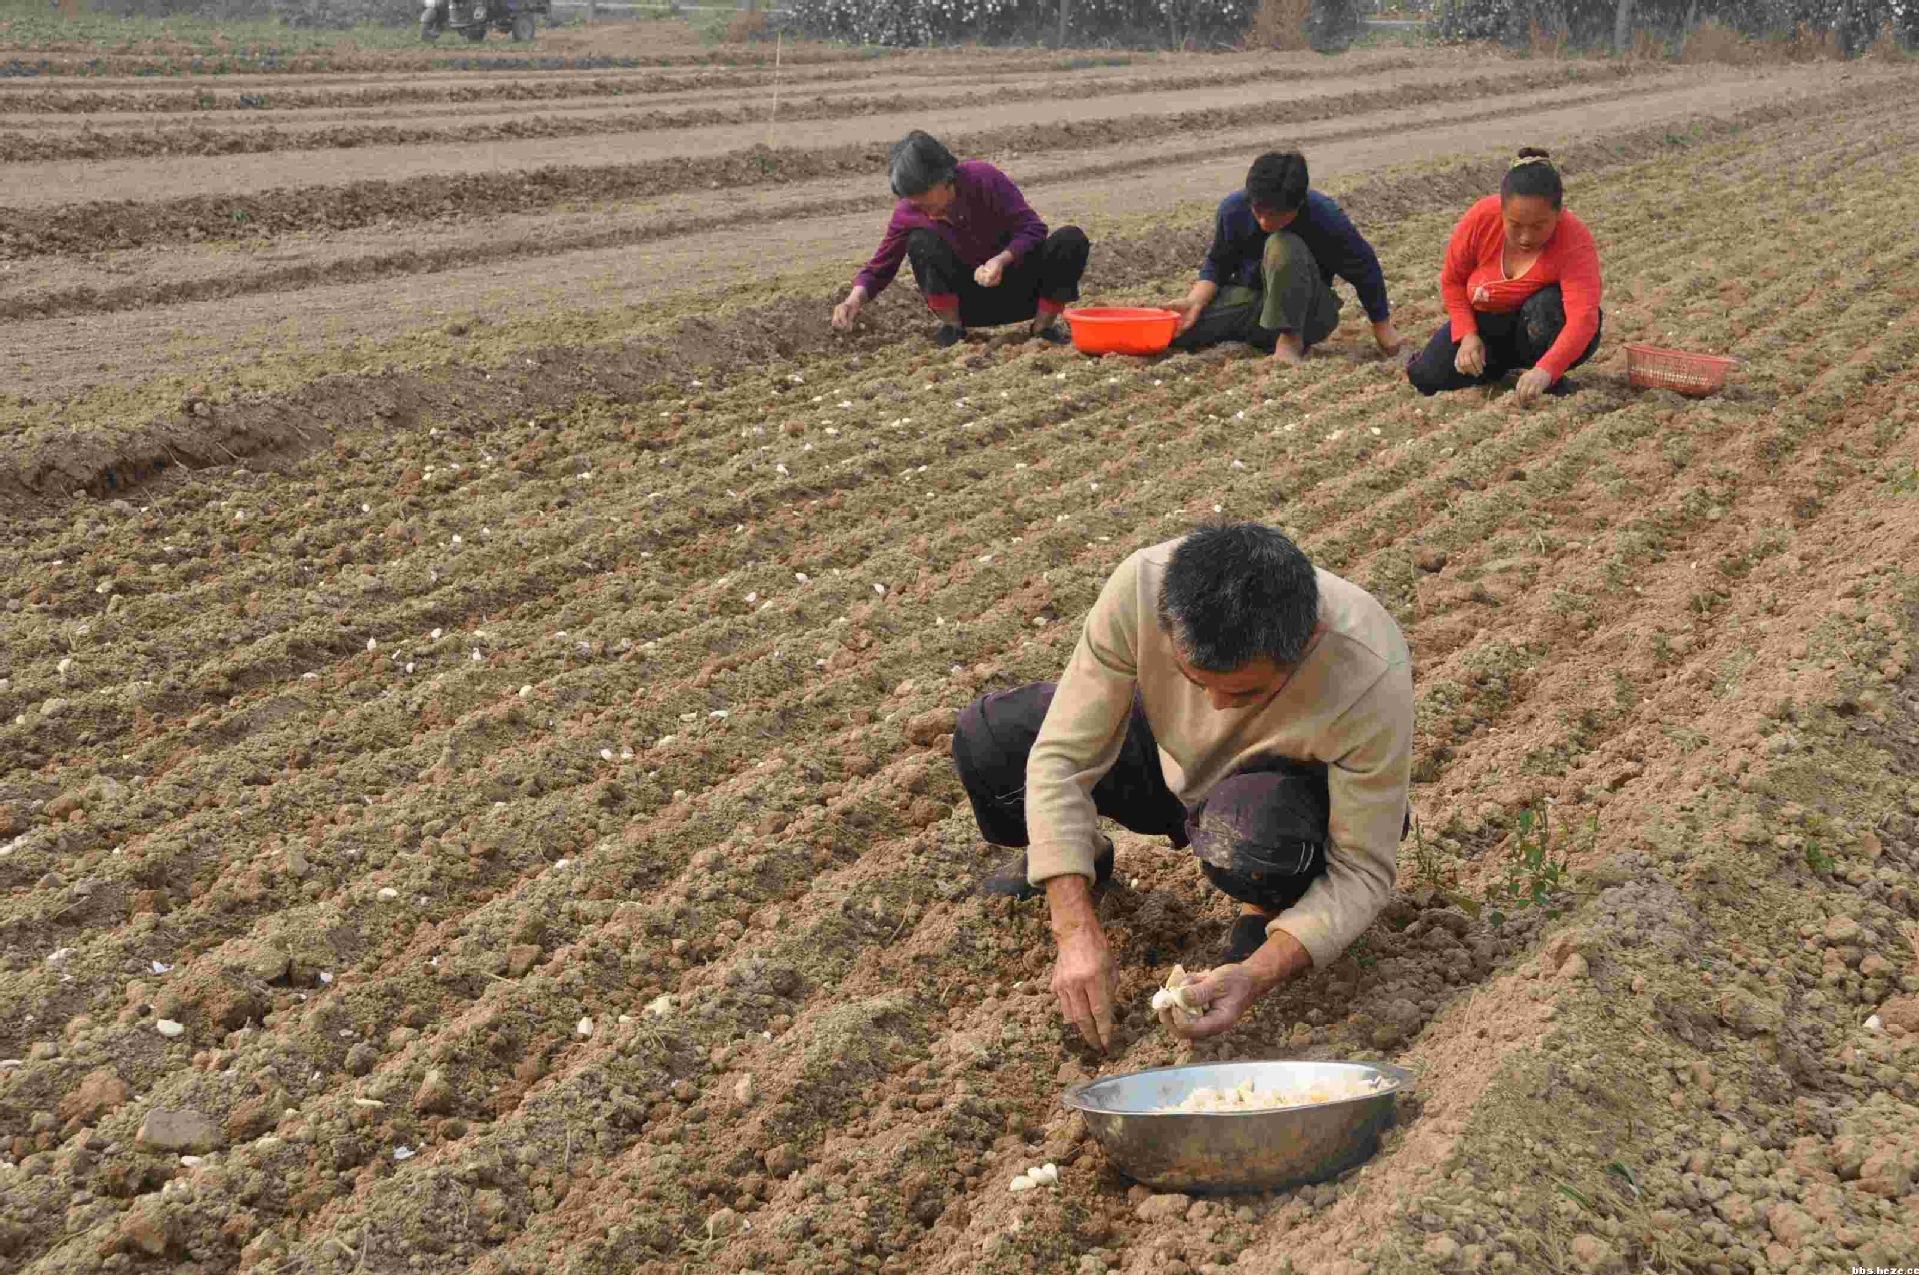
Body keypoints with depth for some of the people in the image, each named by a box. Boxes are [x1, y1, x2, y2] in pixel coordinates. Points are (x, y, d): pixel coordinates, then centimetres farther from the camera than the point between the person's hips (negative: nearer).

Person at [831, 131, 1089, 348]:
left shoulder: (983, 178, -20)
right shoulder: (907, 214, -13)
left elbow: (1033, 229, -18)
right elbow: (879, 268, -4)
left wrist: (1002, 259, -37)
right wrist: (855, 298, -25)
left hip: (1017, 288, -1)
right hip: (970, 302, 1)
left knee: (1072, 239, -27)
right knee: (922, 241, -25)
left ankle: (1044, 325, -10)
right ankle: (951, 326, -10)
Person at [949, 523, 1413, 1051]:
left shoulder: (1372, 678, -38)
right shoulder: (1141, 586, -34)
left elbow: (1362, 872, -28)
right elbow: (1061, 757, -27)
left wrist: (1258, 976, -43)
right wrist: (1077, 931, -35)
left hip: (1297, 784, -3)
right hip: (1170, 750, 3)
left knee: (1244, 841, -40)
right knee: (985, 740, -17)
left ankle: (1268, 906, -1)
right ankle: (1082, 855, 16)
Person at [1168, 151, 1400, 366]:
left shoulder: (1326, 218, -22)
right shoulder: (1233, 209, -15)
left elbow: (1365, 268, -7)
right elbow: (1216, 265, 0)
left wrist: (1382, 326, 4)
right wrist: (1195, 301, -20)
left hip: (1304, 311, -4)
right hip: (1248, 296, 4)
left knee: (1282, 246, -33)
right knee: (1178, 328, -20)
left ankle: (1291, 340, -23)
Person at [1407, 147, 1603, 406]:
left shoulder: (1576, 242, -31)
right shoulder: (1481, 218, -21)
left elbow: (1584, 318, -43)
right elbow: (1453, 280, -4)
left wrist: (1544, 372, -59)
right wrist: (1467, 334, -18)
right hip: (1486, 323, 4)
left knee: (1547, 306, -38)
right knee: (1426, 378, -13)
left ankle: (1552, 383, -11)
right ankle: (1502, 364, 15)